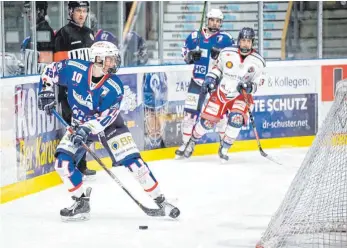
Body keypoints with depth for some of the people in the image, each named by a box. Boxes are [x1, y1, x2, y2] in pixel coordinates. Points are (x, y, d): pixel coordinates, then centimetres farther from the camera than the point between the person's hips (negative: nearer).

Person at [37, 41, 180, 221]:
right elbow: (51, 70, -1)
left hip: (108, 125, -2)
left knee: (133, 162, -12)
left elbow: (105, 117, -28)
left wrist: (87, 129, -41)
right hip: (80, 124, 2)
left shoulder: (114, 87, -24)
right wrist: (46, 90, -11)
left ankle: (160, 201, 0)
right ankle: (81, 202, 0)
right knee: (63, 162, -15)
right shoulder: (75, 69, -19)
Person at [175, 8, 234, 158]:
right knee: (190, 111, 3)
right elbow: (185, 51, 15)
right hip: (197, 80, 3)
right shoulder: (195, 36, 4)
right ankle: (186, 143, 13)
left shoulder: (225, 38, -5)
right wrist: (190, 55, -7)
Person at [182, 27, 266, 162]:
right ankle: (192, 141, 23)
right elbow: (217, 67, 9)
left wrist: (250, 86, -19)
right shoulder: (227, 53, -8)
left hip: (241, 96, 0)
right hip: (221, 91, 0)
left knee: (236, 119, -24)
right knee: (208, 120, -3)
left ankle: (224, 149, -7)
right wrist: (209, 79, -3)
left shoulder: (258, 61, -9)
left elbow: (259, 80, 0)